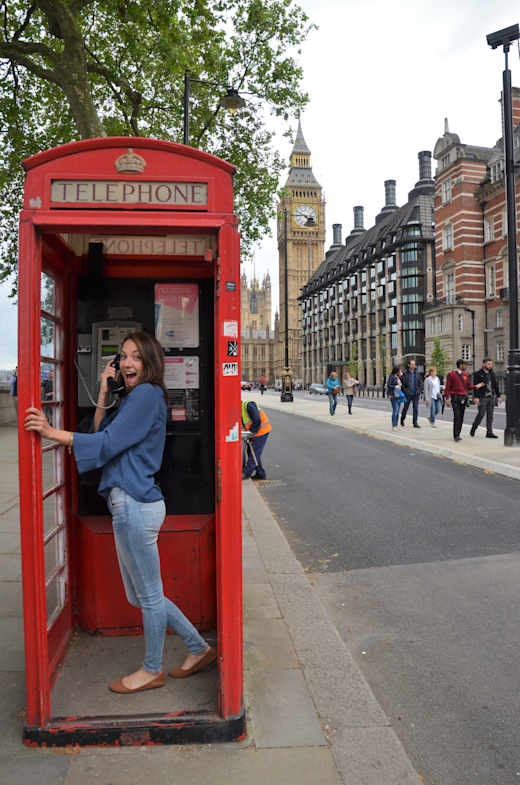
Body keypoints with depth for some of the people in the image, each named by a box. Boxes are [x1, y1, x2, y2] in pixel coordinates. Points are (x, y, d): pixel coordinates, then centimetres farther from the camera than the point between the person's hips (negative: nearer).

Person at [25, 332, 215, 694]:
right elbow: (102, 433, 15)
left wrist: (52, 432, -17)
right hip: (130, 504, 11)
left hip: (135, 505, -11)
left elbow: (108, 443, -17)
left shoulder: (147, 394, -12)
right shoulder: (134, 397, 18)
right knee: (142, 595, 20)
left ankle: (153, 670, 28)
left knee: (149, 595, 8)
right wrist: (104, 394, 7)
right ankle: (199, 648, 32)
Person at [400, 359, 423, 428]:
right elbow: (402, 383, -3)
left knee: (416, 408, -1)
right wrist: (405, 391, -11)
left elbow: (420, 383, 10)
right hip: (408, 394, -2)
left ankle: (415, 423, 3)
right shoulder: (405, 373, -3)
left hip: (415, 394, 2)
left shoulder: (417, 373, 7)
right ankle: (402, 419, 30)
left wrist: (419, 390, -2)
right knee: (405, 408, 8)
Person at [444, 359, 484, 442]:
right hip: (455, 397, -6)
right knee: (457, 416, -14)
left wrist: (476, 386, -1)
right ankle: (456, 436, -14)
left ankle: (458, 435, 14)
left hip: (464, 398, 6)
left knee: (461, 417, 5)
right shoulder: (451, 374, -3)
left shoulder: (465, 374, 14)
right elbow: (447, 387, -3)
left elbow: (469, 386, 17)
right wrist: (447, 398, -9)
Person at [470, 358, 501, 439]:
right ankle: (473, 428, 12)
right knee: (481, 414, -7)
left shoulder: (492, 374, 12)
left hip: (491, 397, 5)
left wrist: (498, 396, 10)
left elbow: (495, 385, 15)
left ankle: (489, 433, 6)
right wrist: (476, 397, -18)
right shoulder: (478, 374, -4)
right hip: (482, 397, -5)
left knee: (490, 415, 3)